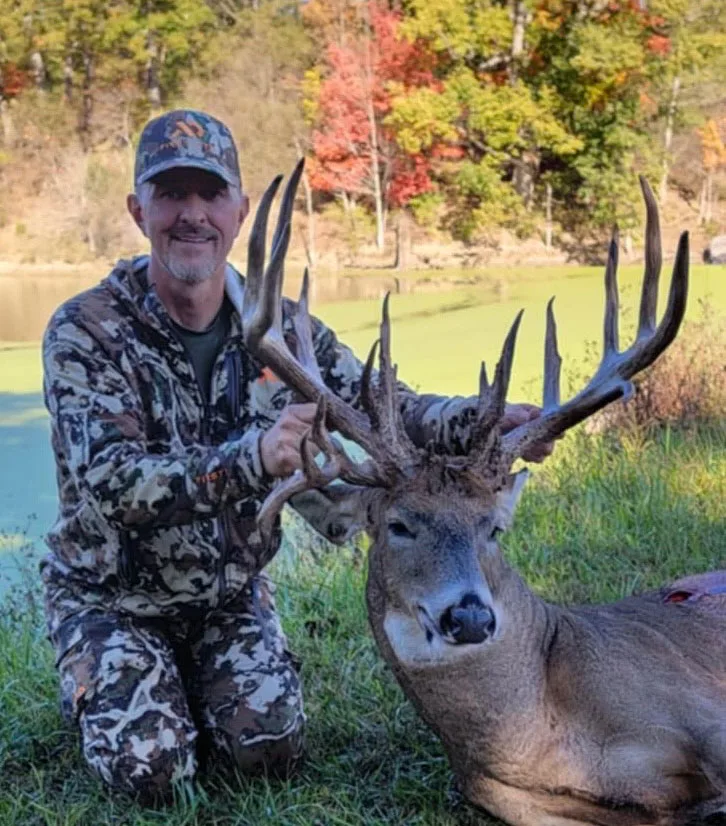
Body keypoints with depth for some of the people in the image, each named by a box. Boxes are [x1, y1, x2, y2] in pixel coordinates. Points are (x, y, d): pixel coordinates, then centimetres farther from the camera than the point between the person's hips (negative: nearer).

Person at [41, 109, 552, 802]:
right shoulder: (85, 331, -21)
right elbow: (111, 482, -33)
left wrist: (478, 421, -29)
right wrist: (251, 458, -49)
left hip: (230, 592, 3)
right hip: (113, 597, -3)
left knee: (270, 752, -10)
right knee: (151, 769, -15)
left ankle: (189, 683, 22)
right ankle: (94, 688, 18)